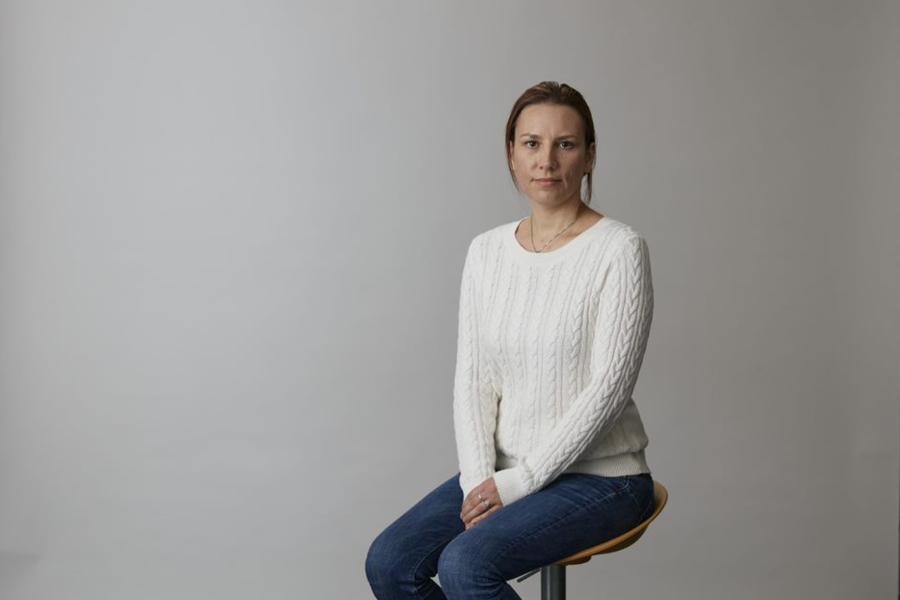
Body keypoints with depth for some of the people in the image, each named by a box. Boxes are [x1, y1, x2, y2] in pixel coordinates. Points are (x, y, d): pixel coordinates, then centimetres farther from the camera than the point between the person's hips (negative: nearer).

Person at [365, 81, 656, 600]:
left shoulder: (619, 249, -13)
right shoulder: (486, 251, 5)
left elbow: (608, 388, -17)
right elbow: (473, 380, 2)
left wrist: (521, 480, -17)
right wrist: (480, 479, -12)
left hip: (600, 475, -6)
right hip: (506, 471, 6)